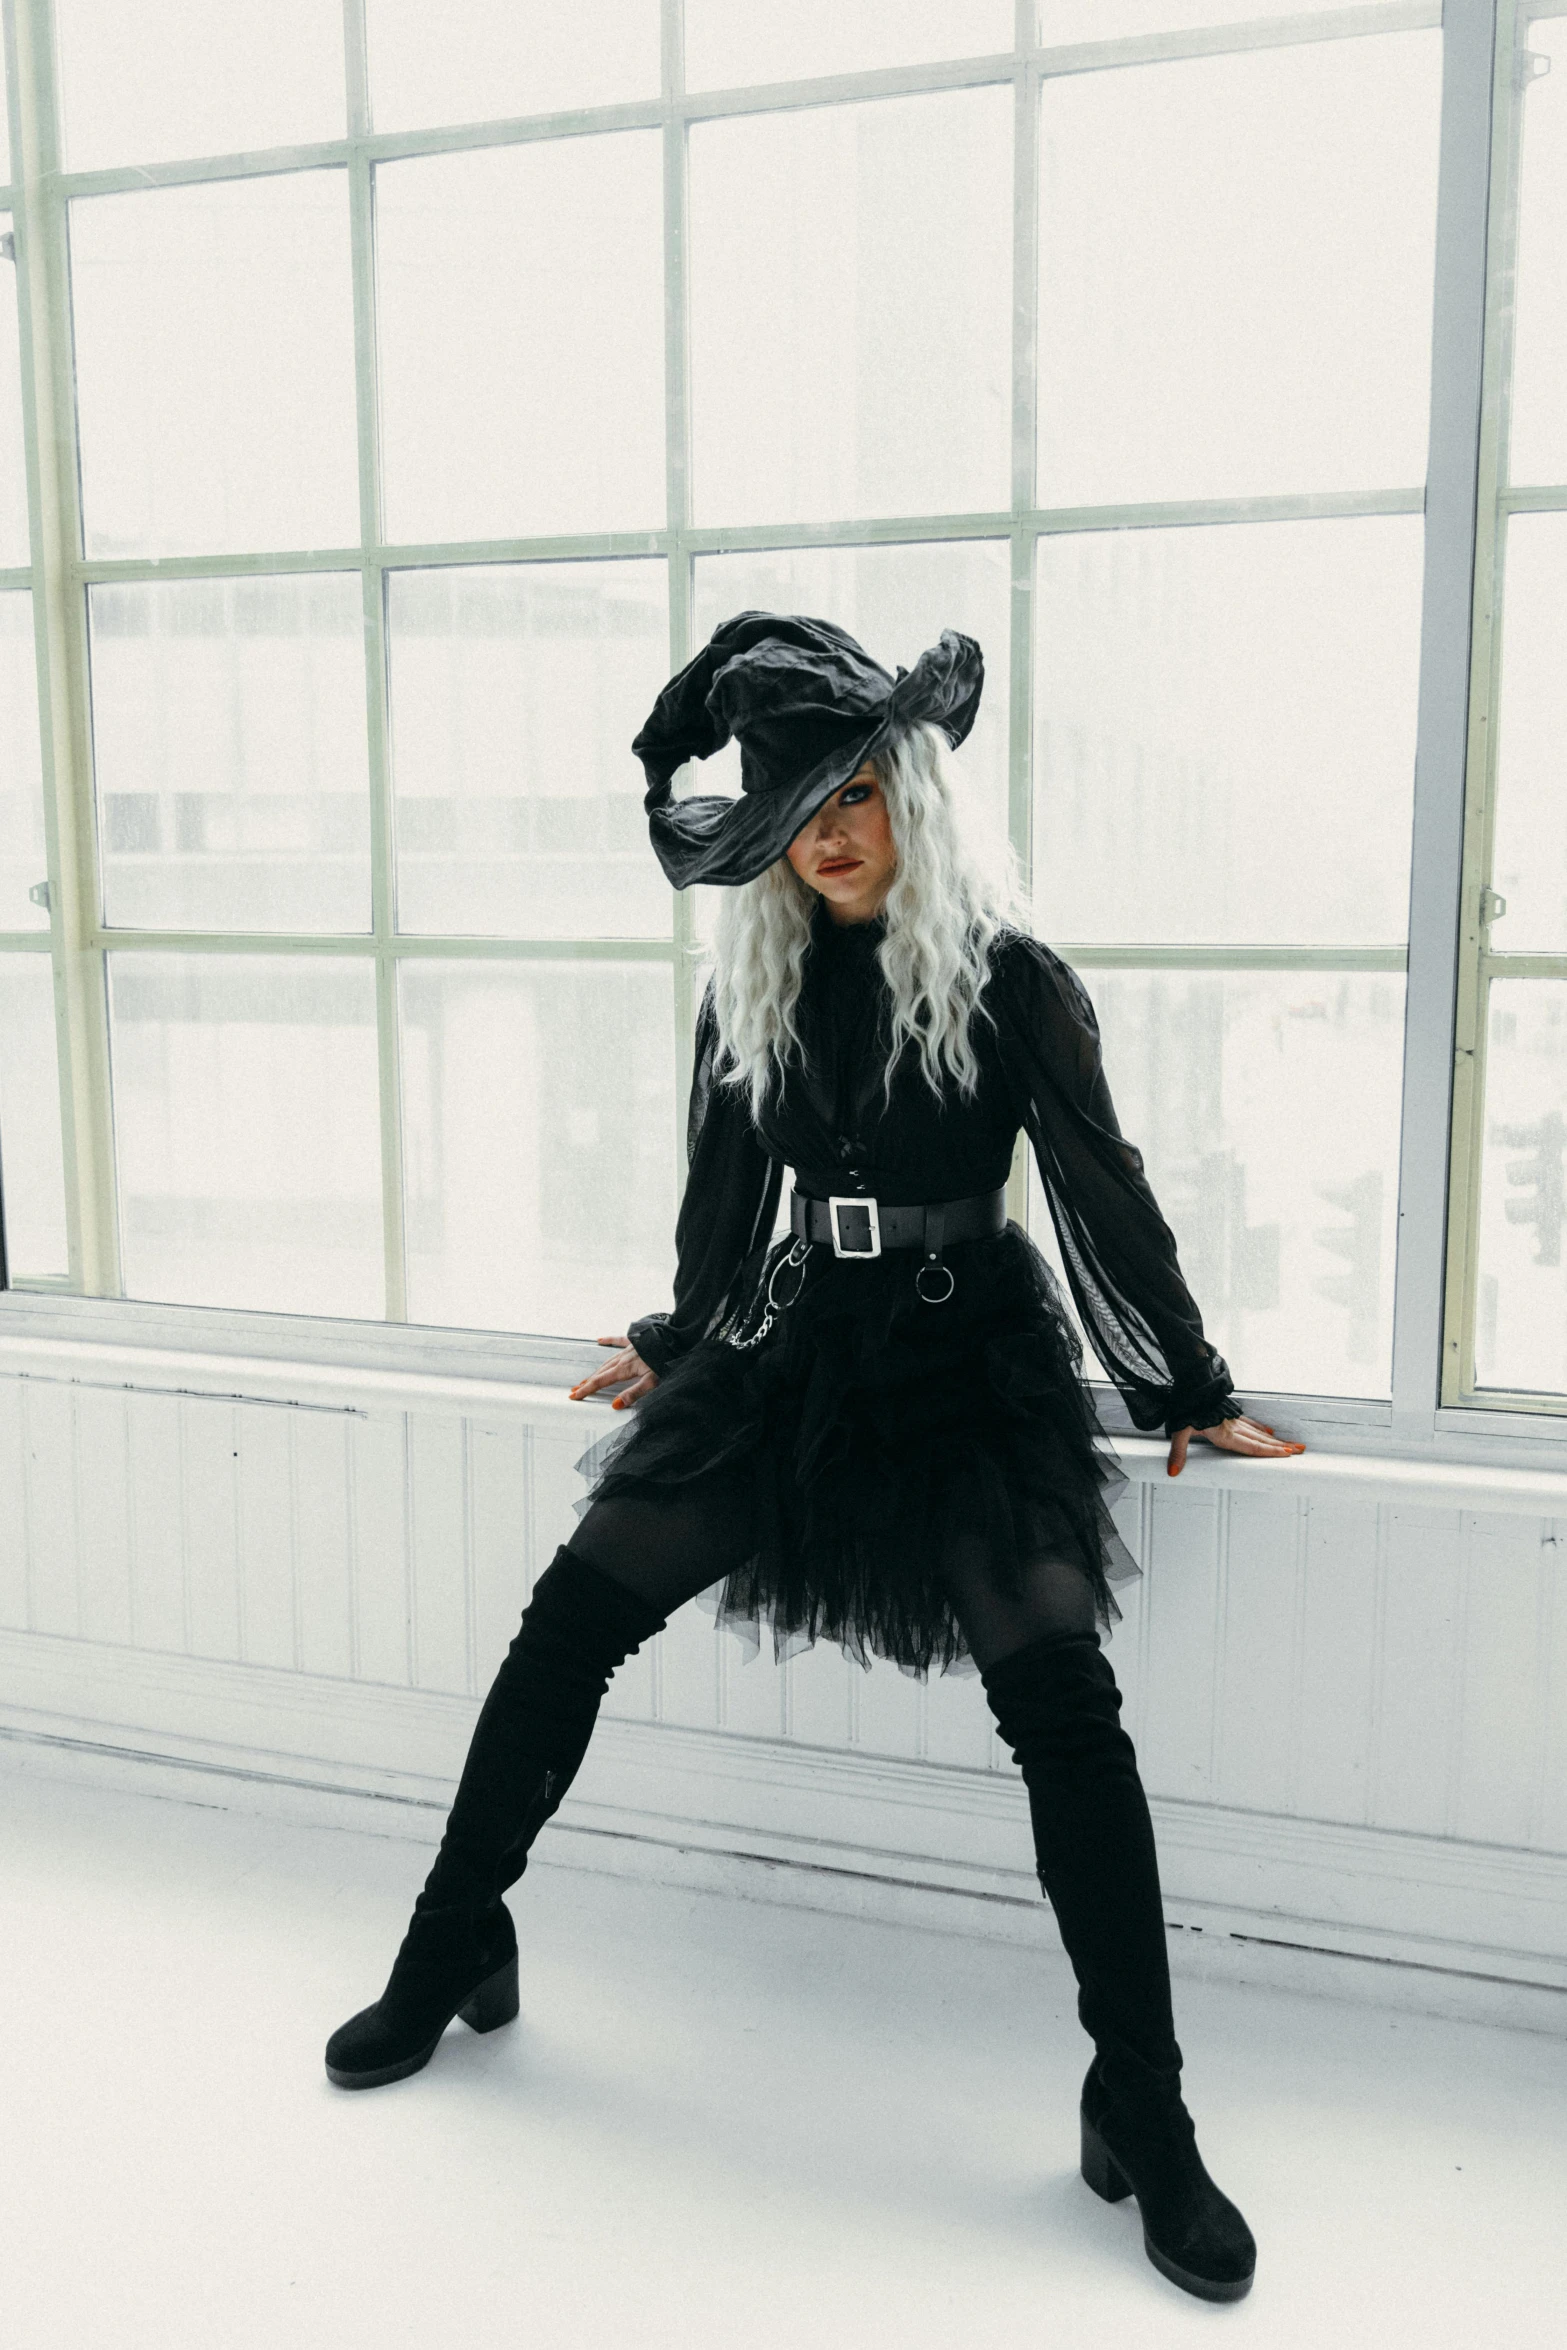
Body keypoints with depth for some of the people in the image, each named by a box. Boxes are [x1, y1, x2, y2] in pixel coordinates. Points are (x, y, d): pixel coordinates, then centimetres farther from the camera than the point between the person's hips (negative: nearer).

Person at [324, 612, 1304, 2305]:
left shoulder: (1010, 980, -6)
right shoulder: (753, 989, 5)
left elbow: (1105, 1196, -1)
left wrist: (1189, 1391, 5)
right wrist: (676, 1342, 27)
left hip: (966, 1362, -3)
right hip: (789, 1346, 4)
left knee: (1064, 1710, -14)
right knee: (567, 1625, -2)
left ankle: (1142, 2117, 1)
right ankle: (453, 1955, 20)